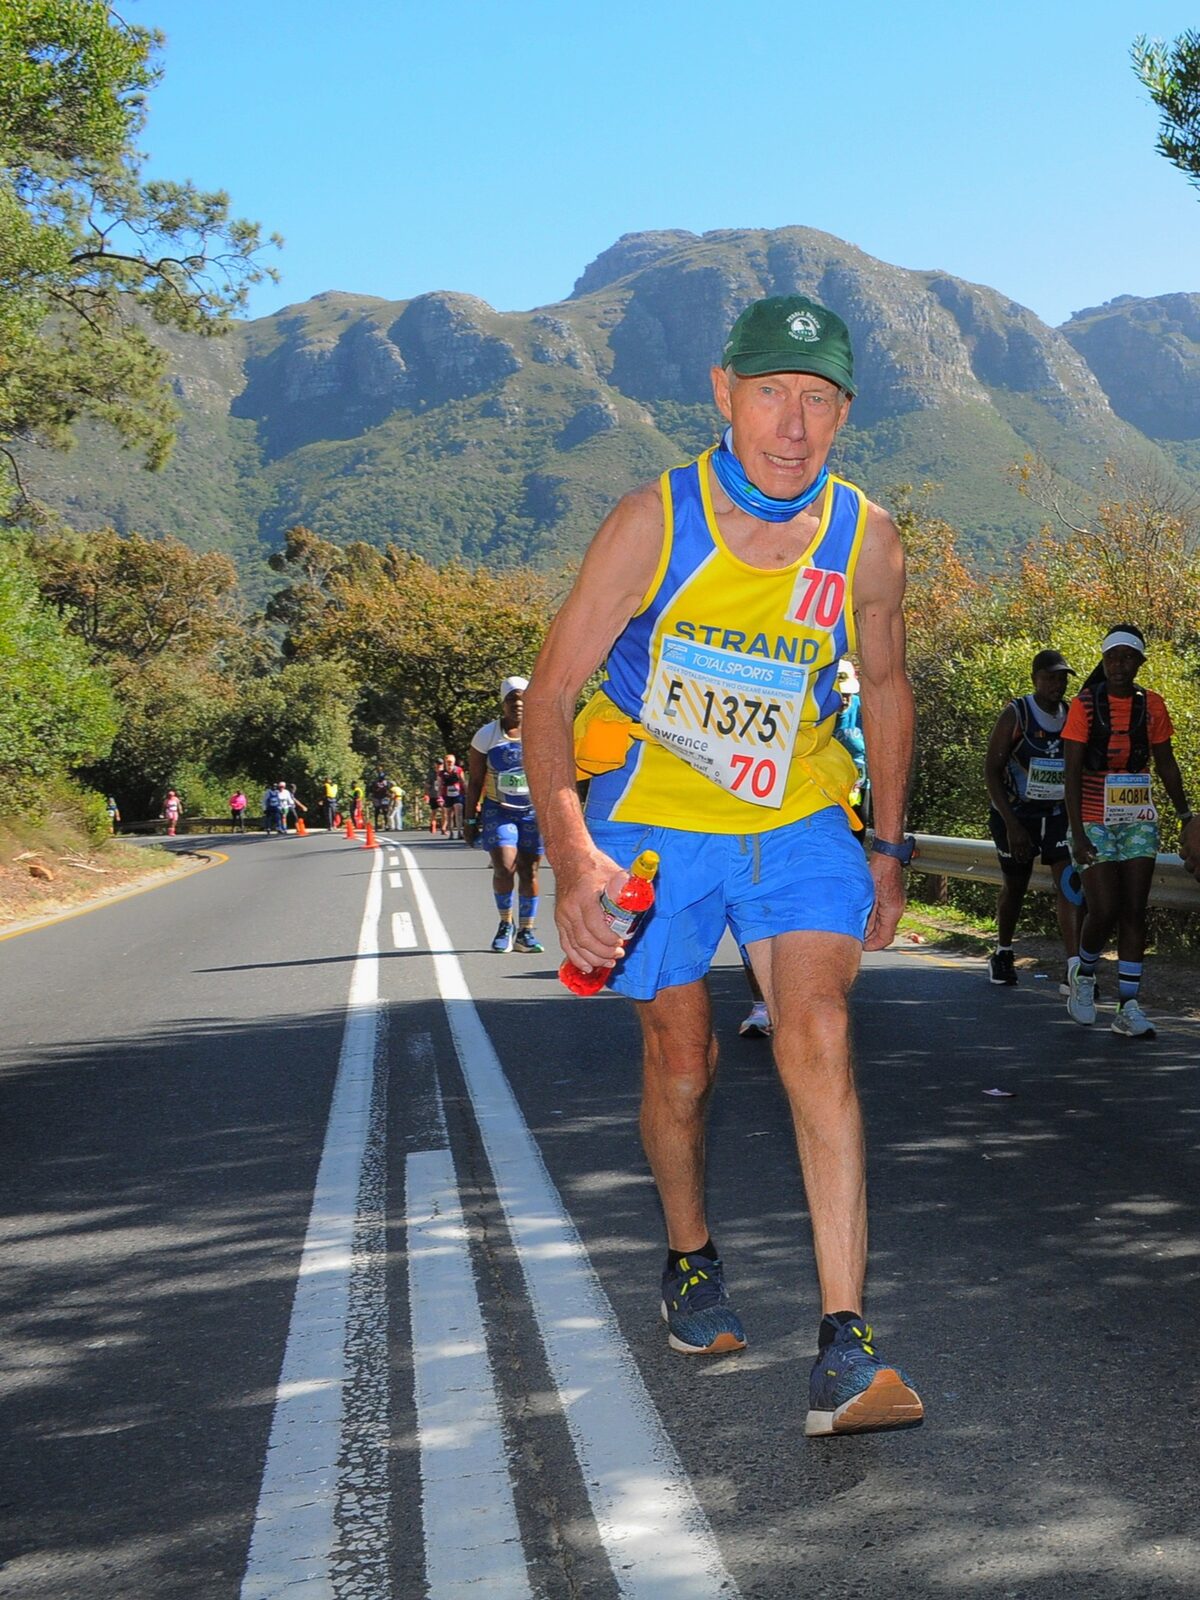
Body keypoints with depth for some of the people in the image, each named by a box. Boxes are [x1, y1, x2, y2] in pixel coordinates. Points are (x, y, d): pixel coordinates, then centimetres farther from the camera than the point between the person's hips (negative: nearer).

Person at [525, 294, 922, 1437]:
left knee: (818, 1043, -16)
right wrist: (569, 850, -29)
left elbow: (884, 689, 8)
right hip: (652, 816, -1)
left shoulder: (864, 539, -9)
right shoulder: (655, 522, -18)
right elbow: (551, 693, -16)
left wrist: (887, 848, 9)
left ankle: (845, 1350, -18)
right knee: (679, 1061, 9)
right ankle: (690, 1264, 38)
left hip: (799, 818, 1)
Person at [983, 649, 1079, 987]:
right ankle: (1003, 954, 34)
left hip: (1058, 813, 3)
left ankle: (1074, 966, -21)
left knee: (1068, 881, -13)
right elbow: (991, 771, -13)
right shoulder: (1015, 715, -11)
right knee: (1015, 884, 11)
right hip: (1015, 814, -3)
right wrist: (1011, 825, -19)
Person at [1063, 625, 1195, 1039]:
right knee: (1103, 910, -9)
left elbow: (1166, 764, 12)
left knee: (1135, 912, 0)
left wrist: (1186, 816, 5)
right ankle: (1084, 974, 21)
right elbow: (1072, 772, -8)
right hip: (1095, 823, -3)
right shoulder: (1085, 706, -6)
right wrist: (1077, 833, -14)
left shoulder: (1151, 706, 4)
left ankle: (1128, 1006, 3)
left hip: (1139, 823, 3)